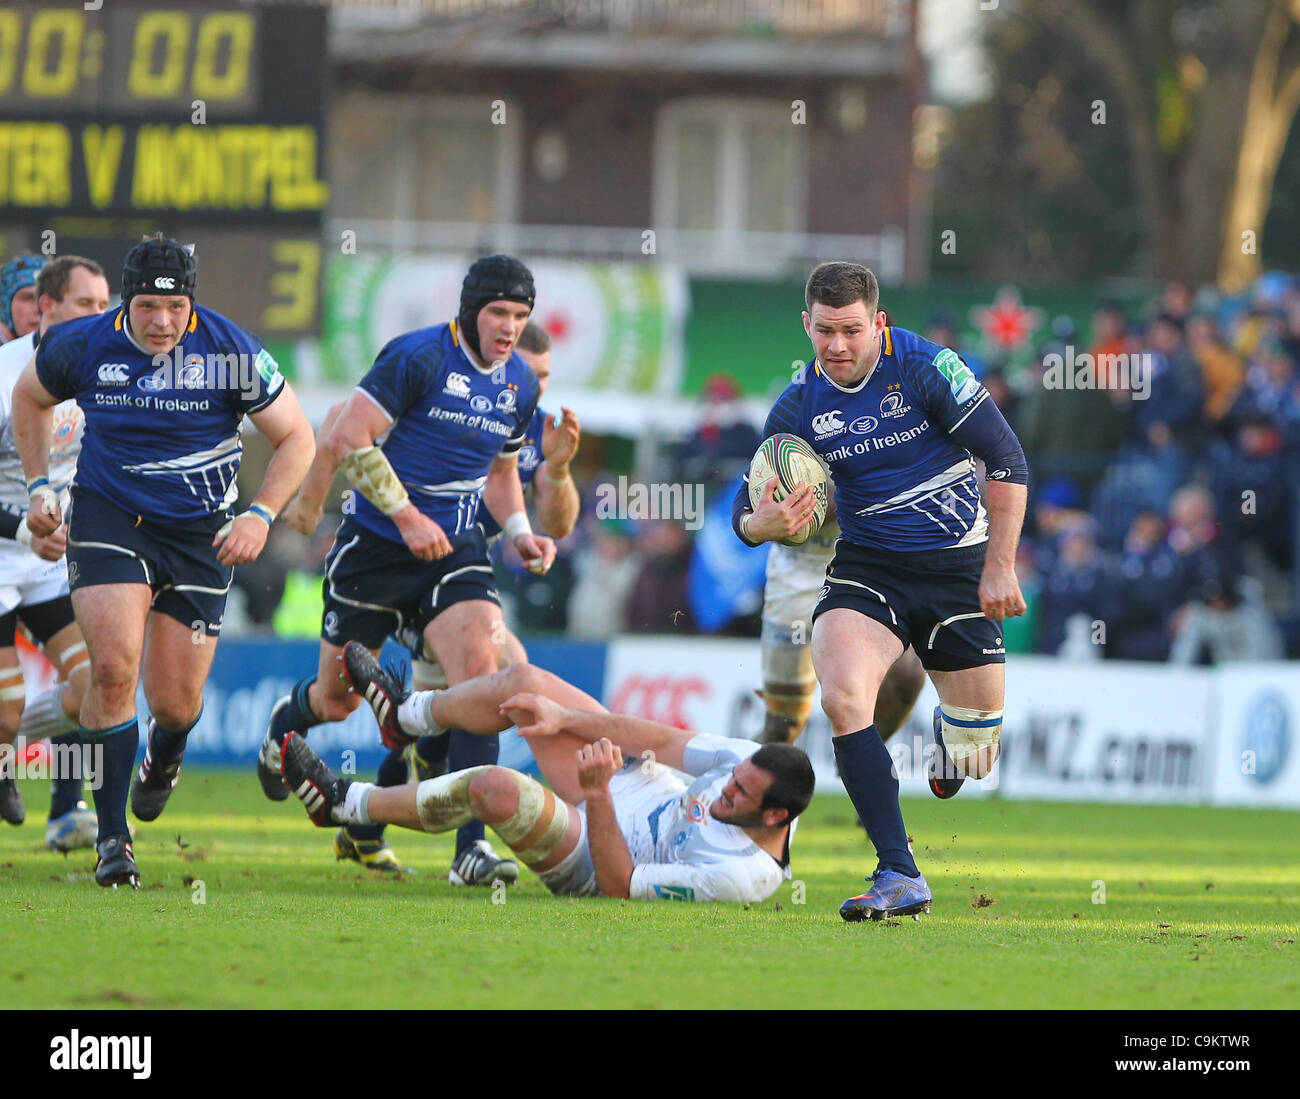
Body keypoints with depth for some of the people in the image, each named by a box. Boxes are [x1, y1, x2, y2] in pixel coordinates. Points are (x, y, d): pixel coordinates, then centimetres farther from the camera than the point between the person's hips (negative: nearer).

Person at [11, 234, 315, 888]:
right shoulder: (82, 347, -10)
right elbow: (30, 397, 14)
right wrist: (39, 485, 7)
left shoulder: (232, 354, -14)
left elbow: (295, 438, -2)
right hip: (108, 516, 0)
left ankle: (163, 758, 43)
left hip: (200, 533, 0)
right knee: (114, 666, -20)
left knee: (176, 703, 2)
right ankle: (112, 839, -11)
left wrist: (261, 515, -14)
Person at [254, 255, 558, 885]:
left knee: (479, 667, -21)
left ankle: (473, 845, -22)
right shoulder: (419, 357, -14)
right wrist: (406, 515, -22)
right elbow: (348, 438, -17)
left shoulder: (521, 385, 8)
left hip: (455, 550, 4)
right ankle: (287, 723, 48)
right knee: (338, 700, 7)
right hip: (375, 545, -4)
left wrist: (519, 532, 5)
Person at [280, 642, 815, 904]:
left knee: (496, 787, -29)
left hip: (590, 862, -8)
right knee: (523, 682, 2)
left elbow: (620, 884, -31)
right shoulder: (754, 763, -20)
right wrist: (565, 716, -14)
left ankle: (346, 803, -3)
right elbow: (666, 741, -11)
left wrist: (598, 796, -39)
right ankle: (407, 711, 32)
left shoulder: (741, 874, -38)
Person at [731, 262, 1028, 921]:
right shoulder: (798, 408, -4)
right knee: (842, 699, -27)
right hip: (867, 566, 2)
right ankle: (899, 876, -24)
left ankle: (953, 723, 45)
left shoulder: (925, 368, -13)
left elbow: (1007, 461, -11)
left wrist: (999, 567, -14)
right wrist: (764, 523, -24)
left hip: (957, 564, -2)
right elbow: (746, 513, 1)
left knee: (975, 752, 3)